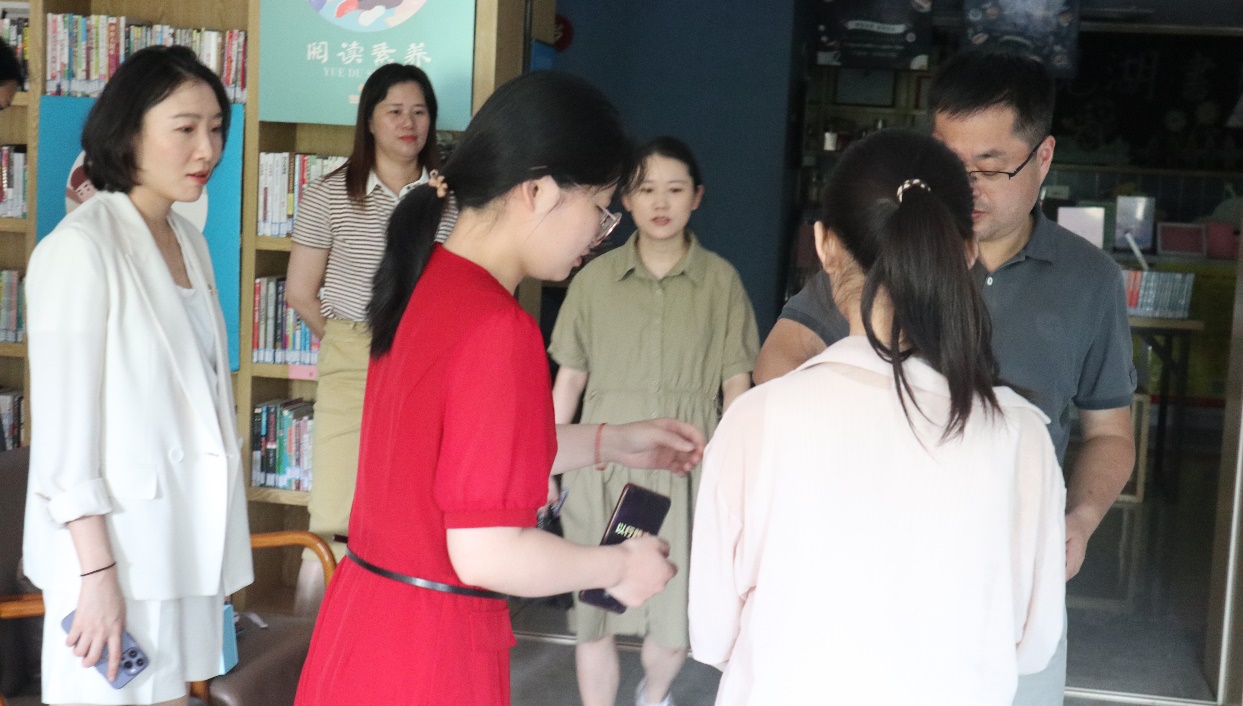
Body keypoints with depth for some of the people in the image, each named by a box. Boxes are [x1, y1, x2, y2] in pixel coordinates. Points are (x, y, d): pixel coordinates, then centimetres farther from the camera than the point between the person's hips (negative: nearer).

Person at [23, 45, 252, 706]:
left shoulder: (188, 240, 11)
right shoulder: (79, 248, -14)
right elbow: (63, 424, -16)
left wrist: (212, 548, 13)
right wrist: (97, 572, -18)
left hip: (187, 537, 7)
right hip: (114, 541, -7)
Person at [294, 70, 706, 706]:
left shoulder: (426, 282, 3)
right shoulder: (497, 328, -24)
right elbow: (485, 553, -25)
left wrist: (609, 442, 14)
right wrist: (617, 567, -9)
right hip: (425, 653, -8)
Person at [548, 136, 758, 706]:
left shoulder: (720, 280, 1)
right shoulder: (595, 279, 3)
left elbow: (736, 385, 4)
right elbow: (569, 381, 7)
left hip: (686, 466, -1)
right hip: (605, 462, 1)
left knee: (676, 624, 3)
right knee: (594, 614, 3)